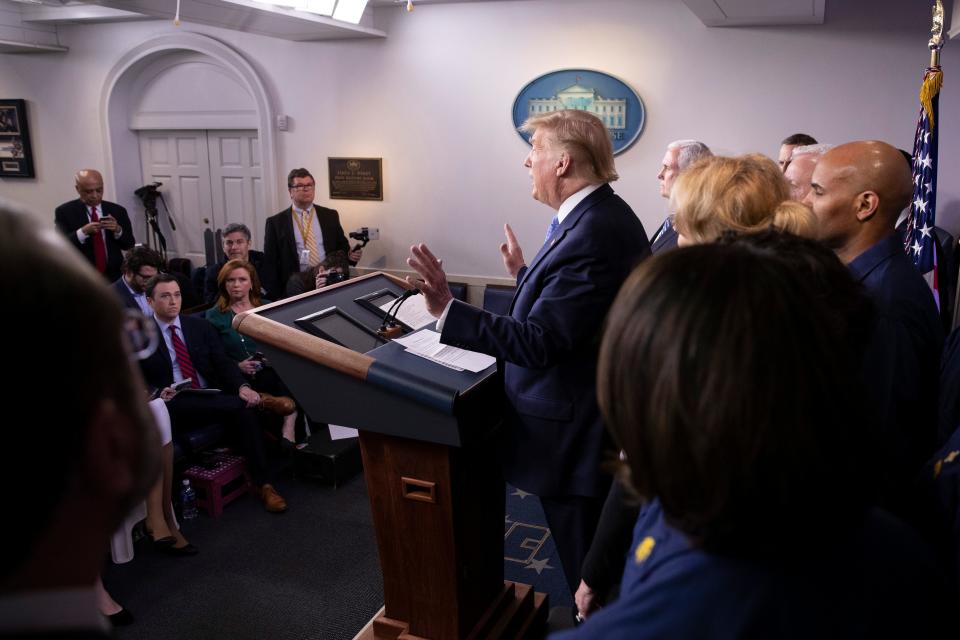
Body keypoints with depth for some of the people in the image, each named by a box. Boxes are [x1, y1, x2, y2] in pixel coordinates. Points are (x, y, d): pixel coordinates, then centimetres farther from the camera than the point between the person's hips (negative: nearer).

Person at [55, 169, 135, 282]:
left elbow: (129, 245, 5)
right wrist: (83, 232, -24)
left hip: (114, 278, 2)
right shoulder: (64, 211, 0)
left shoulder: (117, 210, 6)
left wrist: (118, 230, -14)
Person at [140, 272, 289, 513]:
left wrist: (242, 386, -14)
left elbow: (223, 363, 6)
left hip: (212, 401, 4)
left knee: (243, 409, -30)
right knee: (236, 403, -35)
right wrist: (158, 394, -21)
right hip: (173, 407, -3)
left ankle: (263, 484, -26)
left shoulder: (200, 326, 13)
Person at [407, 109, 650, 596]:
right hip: (592, 416, 10)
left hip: (572, 434, -10)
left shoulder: (591, 234, -26)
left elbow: (539, 342, -29)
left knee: (586, 574, 8)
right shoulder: (603, 214, 6)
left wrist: (447, 309, -33)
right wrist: (526, 274, 26)